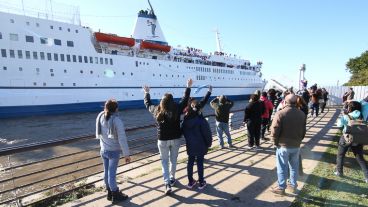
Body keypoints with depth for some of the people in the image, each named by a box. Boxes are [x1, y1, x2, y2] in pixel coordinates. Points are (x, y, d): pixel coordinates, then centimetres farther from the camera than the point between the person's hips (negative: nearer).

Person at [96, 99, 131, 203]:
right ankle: (115, 195, 24)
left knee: (106, 172, 17)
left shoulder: (100, 117, -4)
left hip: (103, 150, 6)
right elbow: (122, 139, -20)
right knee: (111, 174, 6)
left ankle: (109, 193, 35)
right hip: (114, 151, -6)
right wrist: (126, 154, -13)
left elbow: (99, 134, 5)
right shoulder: (117, 120, -23)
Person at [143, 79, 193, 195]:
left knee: (164, 161, 10)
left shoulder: (157, 110, -9)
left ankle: (167, 184, 1)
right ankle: (172, 179, 36)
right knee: (173, 160, 19)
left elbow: (147, 104, 10)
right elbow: (185, 100, 3)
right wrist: (188, 87, 13)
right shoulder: (177, 109, -11)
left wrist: (147, 93, 25)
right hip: (175, 139, 1)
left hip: (162, 140, -1)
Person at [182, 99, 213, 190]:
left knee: (190, 162, 14)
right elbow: (207, 133, -13)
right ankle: (201, 183, 19)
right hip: (200, 146, -4)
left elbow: (184, 132, 6)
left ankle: (190, 182, 24)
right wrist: (209, 143, 2)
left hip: (190, 145, 4)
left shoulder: (185, 120, -2)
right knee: (200, 163, 7)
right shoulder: (201, 120, -17)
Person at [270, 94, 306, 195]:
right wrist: (298, 140, 18)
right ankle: (293, 186, 32)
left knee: (282, 168, 7)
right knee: (294, 166, 19)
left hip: (283, 145, -5)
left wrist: (275, 142, -3)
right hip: (296, 145, 5)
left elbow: (274, 130, -18)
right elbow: (303, 130, 9)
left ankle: (281, 188, 18)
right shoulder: (302, 114, 1)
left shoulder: (280, 113, -17)